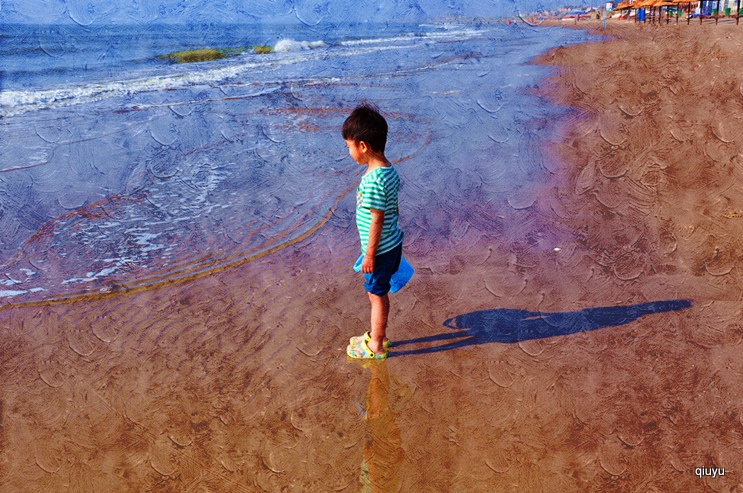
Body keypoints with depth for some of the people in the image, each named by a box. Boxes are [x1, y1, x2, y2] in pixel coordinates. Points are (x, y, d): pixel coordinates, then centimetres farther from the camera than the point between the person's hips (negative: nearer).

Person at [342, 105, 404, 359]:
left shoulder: (373, 181, -27)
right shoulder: (390, 170, 1)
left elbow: (376, 221, -23)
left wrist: (369, 253, -15)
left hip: (381, 249, -8)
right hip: (393, 243, 9)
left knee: (377, 296, 8)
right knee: (380, 294, 22)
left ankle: (375, 347, 25)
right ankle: (378, 336, 39)